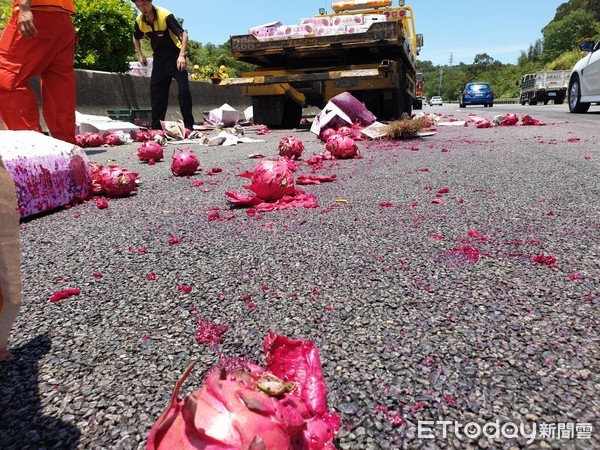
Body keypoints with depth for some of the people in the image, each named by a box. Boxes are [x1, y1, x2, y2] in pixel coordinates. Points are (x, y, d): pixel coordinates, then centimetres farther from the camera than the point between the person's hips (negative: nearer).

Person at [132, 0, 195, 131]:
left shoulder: (165, 15, -19)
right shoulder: (139, 21, -2)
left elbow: (184, 34, -22)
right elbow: (136, 38, 19)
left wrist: (182, 55, -33)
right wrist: (140, 55, 8)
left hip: (175, 55, -5)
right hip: (159, 58, 5)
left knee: (184, 89, -16)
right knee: (156, 92, 5)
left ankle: (189, 125, -9)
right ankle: (156, 127, 11)